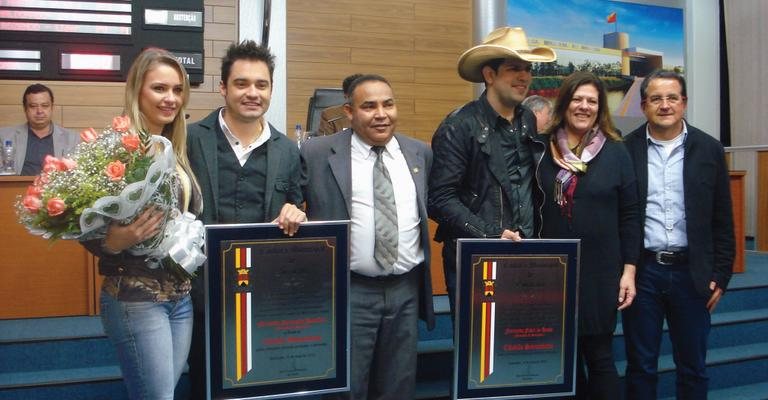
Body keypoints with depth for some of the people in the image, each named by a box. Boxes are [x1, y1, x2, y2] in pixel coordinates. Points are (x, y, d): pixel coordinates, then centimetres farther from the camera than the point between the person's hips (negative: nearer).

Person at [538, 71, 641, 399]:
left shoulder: (616, 152, 0)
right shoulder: (544, 151, 1)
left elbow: (629, 215, 1)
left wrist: (629, 270, -3)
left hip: (601, 272, -1)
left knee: (599, 355, 6)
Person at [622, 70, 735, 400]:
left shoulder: (709, 150, 3)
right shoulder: (626, 150, 0)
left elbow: (722, 221, 5)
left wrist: (721, 275, 2)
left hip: (691, 271, 1)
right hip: (641, 271, -1)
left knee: (693, 366, 12)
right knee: (640, 365, 10)